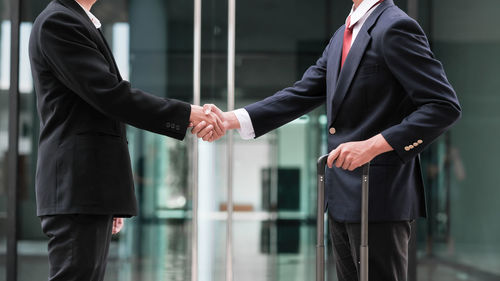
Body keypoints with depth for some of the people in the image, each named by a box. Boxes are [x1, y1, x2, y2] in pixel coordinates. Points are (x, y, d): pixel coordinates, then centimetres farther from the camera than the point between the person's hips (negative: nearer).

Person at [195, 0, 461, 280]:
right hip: (344, 197, 9)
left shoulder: (395, 27, -13)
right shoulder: (343, 35, 15)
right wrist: (231, 119, 2)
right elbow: (302, 94, 13)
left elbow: (445, 106, -18)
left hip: (379, 198, -9)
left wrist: (373, 145, -24)